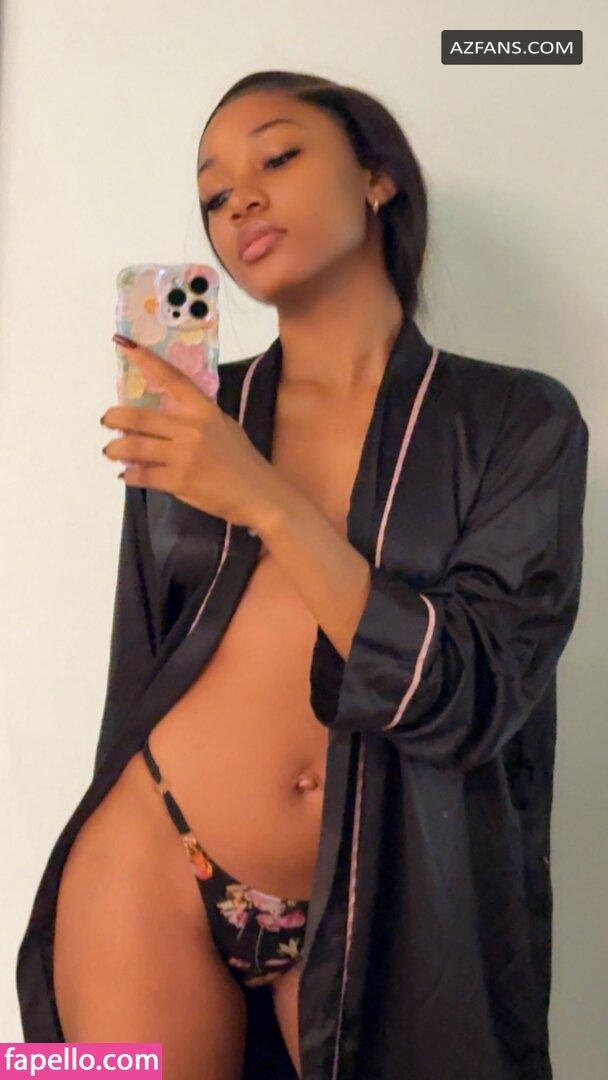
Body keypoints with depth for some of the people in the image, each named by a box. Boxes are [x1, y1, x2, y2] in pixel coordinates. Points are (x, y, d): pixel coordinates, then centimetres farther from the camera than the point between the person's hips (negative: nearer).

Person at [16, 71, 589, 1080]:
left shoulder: (520, 420, -5)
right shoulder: (186, 423, 1)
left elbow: (470, 699, -15)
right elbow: (143, 678, 7)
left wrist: (268, 502, -22)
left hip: (368, 916, -1)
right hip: (153, 871, 2)